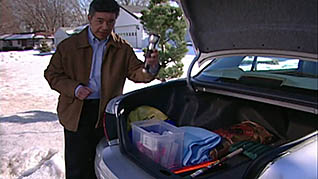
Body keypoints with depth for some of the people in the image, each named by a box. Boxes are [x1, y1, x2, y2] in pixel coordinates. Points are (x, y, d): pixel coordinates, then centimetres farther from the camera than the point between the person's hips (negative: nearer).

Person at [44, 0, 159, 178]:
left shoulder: (123, 48, 5)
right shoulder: (69, 45, 0)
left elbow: (136, 72, -4)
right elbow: (52, 74, 4)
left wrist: (151, 69, -27)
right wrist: (74, 88, -13)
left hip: (107, 112, 2)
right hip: (76, 112, -1)